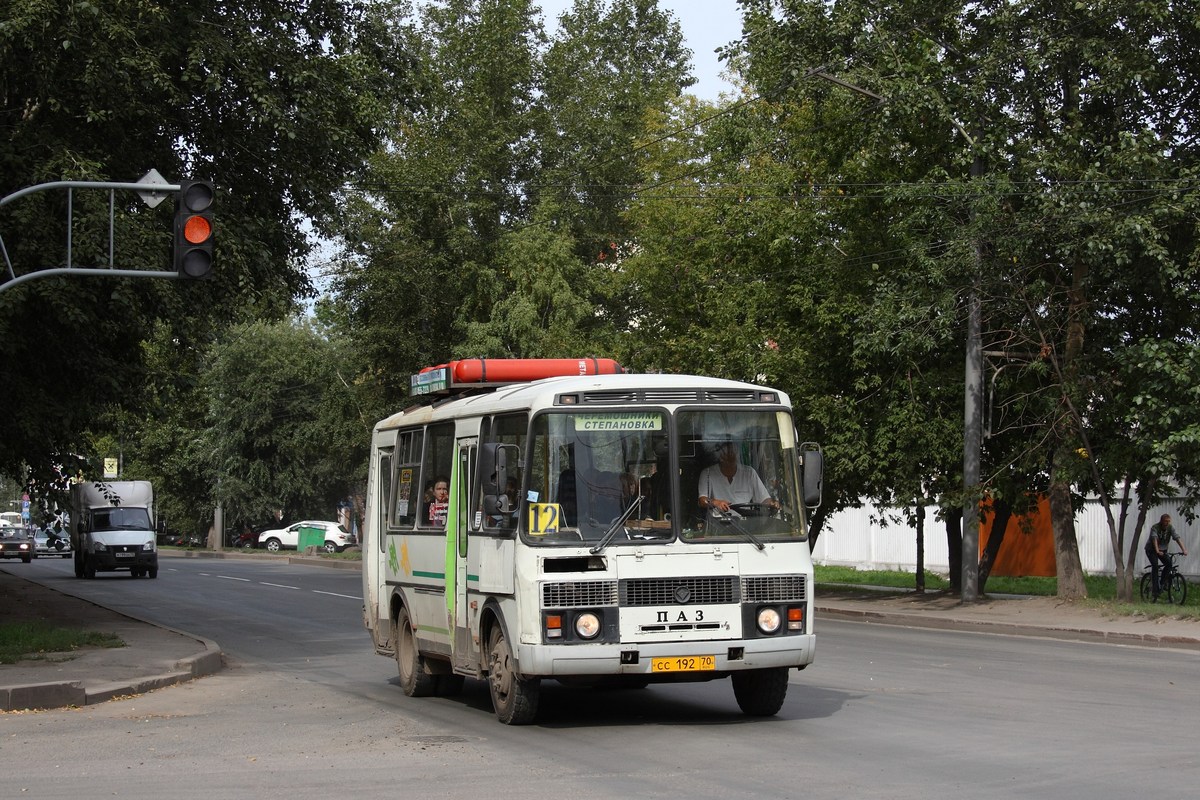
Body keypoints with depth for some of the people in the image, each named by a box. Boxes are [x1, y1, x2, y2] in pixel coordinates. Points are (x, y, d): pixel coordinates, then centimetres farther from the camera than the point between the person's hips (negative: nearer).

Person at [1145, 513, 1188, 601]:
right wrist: (1157, 551, -54)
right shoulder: (1155, 527, -24)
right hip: (1151, 549, -4)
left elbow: (1177, 538, -23)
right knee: (1155, 566, -24)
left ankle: (1162, 583, -1)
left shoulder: (1170, 528, -13)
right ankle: (1155, 591, -23)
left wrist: (1184, 550, -37)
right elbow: (1154, 539, -38)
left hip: (1163, 549, 4)